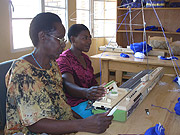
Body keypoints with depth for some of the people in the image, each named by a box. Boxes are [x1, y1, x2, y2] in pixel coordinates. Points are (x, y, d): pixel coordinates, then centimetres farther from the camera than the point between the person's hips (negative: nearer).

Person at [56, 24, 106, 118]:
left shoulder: (85, 58, 17)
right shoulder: (63, 59, -11)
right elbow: (68, 85, -28)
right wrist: (86, 92, -48)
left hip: (92, 100, 8)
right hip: (76, 105, -8)